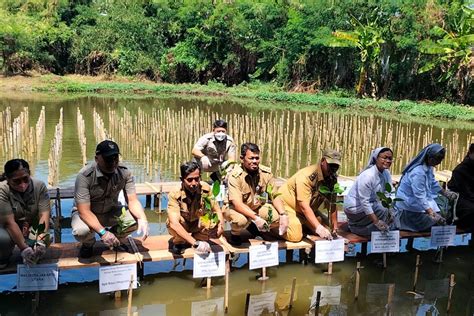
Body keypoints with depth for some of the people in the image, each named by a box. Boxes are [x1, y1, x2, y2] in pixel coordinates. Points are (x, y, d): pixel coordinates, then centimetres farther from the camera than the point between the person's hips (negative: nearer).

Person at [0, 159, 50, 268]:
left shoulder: (40, 186, -18)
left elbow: (44, 215, -23)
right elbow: (9, 222, -29)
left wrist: (40, 240, -39)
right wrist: (24, 248, -37)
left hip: (34, 227, 2)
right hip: (9, 229, -2)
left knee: (44, 239, -29)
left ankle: (32, 257, 8)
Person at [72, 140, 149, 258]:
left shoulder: (124, 173, -17)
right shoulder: (85, 176, -28)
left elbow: (133, 200, -17)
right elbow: (84, 211, -31)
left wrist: (142, 219, -39)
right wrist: (102, 232, -44)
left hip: (111, 211, 3)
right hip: (86, 213, -3)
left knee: (135, 219, -24)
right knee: (81, 231, -36)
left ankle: (117, 241, 10)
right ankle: (88, 244, 5)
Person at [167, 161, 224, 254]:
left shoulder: (206, 189, -22)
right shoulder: (175, 195, -31)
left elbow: (217, 209, -11)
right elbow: (174, 223, -42)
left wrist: (221, 223, -35)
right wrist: (195, 243, -51)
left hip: (198, 225, 2)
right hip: (182, 228, -2)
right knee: (171, 223, -35)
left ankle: (201, 239, 4)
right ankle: (179, 243, -2)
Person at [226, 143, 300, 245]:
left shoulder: (266, 173, -11)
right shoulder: (235, 176, -25)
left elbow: (275, 196, -7)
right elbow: (237, 204, -33)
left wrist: (283, 214, -24)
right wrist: (256, 218, -43)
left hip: (257, 207, 5)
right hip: (236, 209, -5)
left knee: (278, 217, -18)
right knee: (240, 220, -38)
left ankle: (254, 227, 13)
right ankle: (235, 234, 0)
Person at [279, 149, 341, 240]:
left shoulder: (332, 178, -5)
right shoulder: (306, 176, -29)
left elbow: (332, 204, -1)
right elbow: (304, 206, -35)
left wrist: (335, 227, -8)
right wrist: (319, 228, -43)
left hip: (309, 210, 8)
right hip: (288, 206, -8)